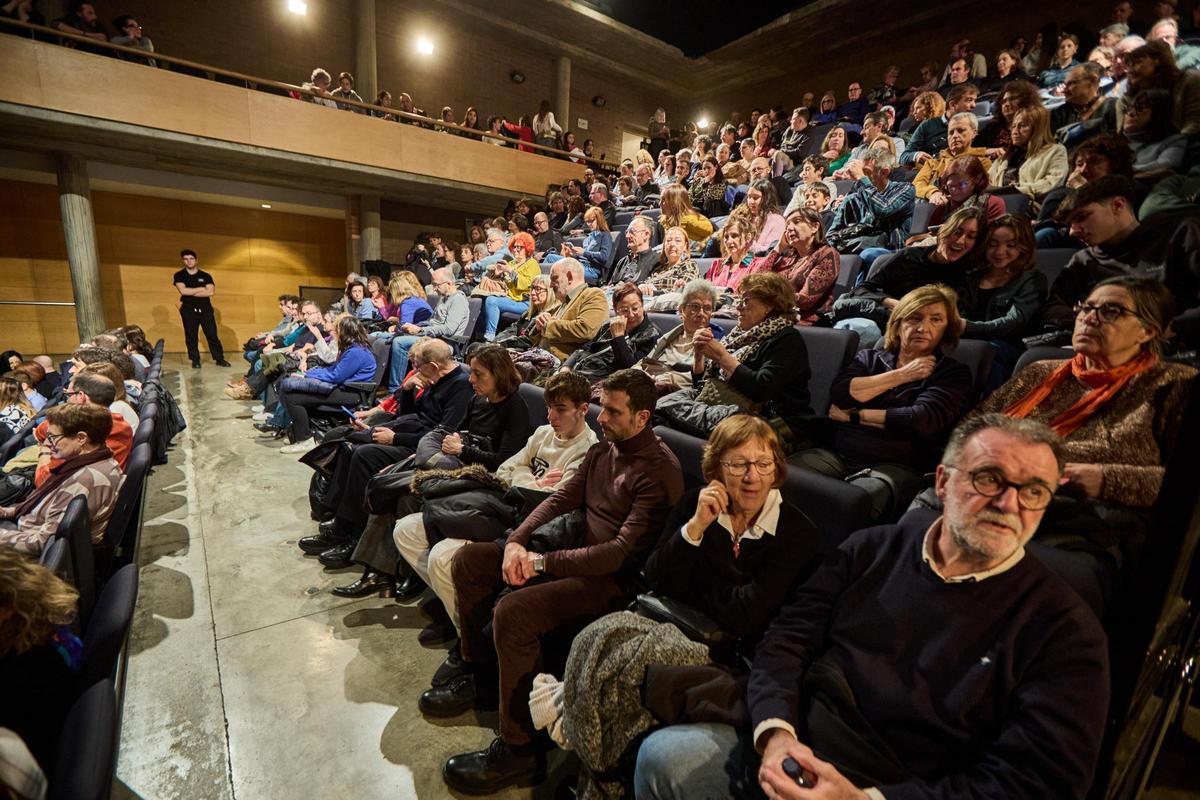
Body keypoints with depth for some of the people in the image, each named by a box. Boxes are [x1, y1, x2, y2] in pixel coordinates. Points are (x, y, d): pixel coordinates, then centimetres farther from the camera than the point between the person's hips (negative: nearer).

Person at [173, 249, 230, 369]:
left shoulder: (206, 276, 7)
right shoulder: (179, 275, 4)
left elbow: (211, 292, -7)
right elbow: (183, 291, -12)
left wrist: (190, 293, -9)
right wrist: (202, 289, -5)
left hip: (205, 308, 1)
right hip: (188, 309, 0)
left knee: (212, 334, -1)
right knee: (191, 336, 2)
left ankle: (219, 359, 3)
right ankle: (195, 361, 8)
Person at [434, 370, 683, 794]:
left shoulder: (659, 471, -18)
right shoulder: (603, 449, 8)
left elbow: (625, 550, -24)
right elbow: (561, 498, 8)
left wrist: (544, 563, -22)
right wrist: (517, 540, -9)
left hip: (614, 578, -9)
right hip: (573, 547, 9)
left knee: (513, 611, -30)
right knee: (468, 559, 4)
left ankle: (518, 750, -7)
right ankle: (481, 672, 21)